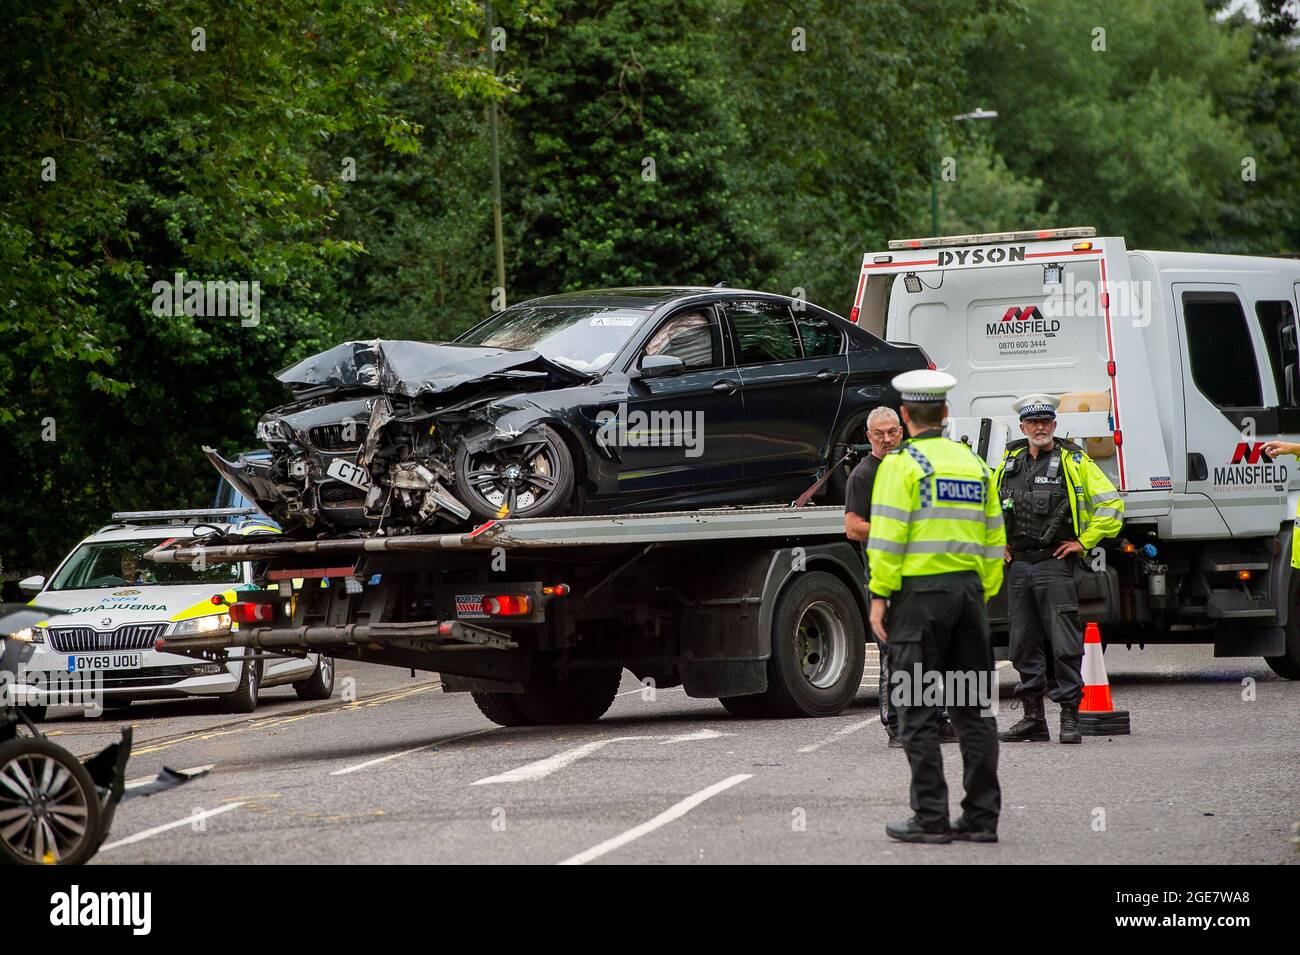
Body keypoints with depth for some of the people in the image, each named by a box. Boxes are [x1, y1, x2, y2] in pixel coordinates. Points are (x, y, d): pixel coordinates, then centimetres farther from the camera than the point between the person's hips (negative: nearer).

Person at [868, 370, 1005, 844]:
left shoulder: (902, 463, -6)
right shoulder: (973, 463, 14)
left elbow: (888, 536, -13)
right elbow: (994, 538, 14)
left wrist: (880, 595, -9)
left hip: (920, 591, -6)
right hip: (969, 588, 6)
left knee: (917, 710, -2)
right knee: (974, 706, 7)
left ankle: (930, 818, -3)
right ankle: (982, 817, 7)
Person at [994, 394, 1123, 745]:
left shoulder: (1073, 461, -3)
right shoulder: (1009, 462, 12)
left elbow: (1111, 504, -5)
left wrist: (1084, 542, -6)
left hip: (1054, 563, -5)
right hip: (1017, 565, 5)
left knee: (1064, 644, -7)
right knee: (1024, 645, 8)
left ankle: (1070, 719, -4)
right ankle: (1033, 719, 14)